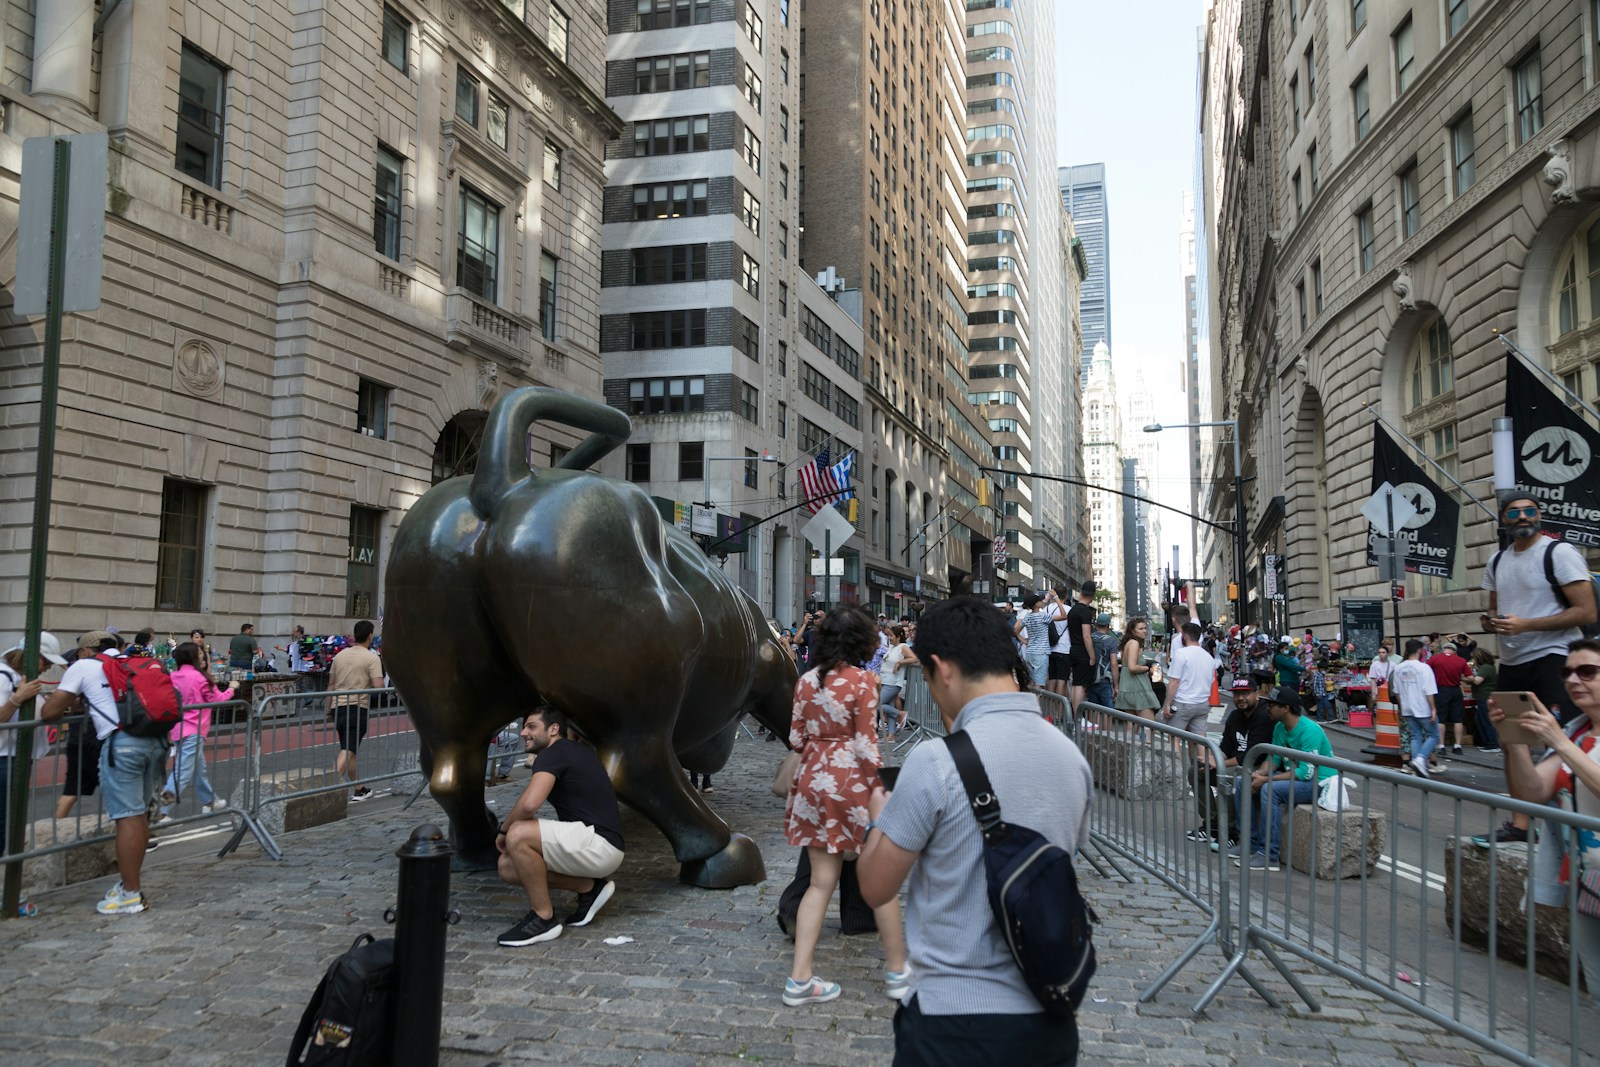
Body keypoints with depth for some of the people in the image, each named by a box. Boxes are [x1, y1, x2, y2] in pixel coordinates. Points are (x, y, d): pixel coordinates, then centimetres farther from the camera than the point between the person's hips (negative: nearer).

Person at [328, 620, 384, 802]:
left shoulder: (340, 655, 11)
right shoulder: (372, 658, -8)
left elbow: (331, 684, 15)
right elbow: (379, 686, -16)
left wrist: (329, 709, 23)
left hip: (338, 707, 7)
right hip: (357, 708, -7)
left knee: (349, 750, 16)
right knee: (347, 751, -8)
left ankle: (360, 790, 26)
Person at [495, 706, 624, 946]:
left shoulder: (552, 754, -11)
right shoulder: (580, 750, 17)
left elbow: (530, 804, -24)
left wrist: (504, 830, -9)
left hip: (600, 844, -10)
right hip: (593, 846, 10)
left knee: (518, 835, -27)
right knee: (508, 867, 5)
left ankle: (543, 918, -11)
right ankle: (589, 886, 10)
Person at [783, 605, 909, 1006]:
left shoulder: (806, 680, 4)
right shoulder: (863, 681, -12)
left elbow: (796, 738, 6)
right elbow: (866, 744, -14)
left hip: (813, 780, 5)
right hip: (851, 782, -5)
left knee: (821, 881, 11)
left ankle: (800, 978, 10)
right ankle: (897, 971, 23)